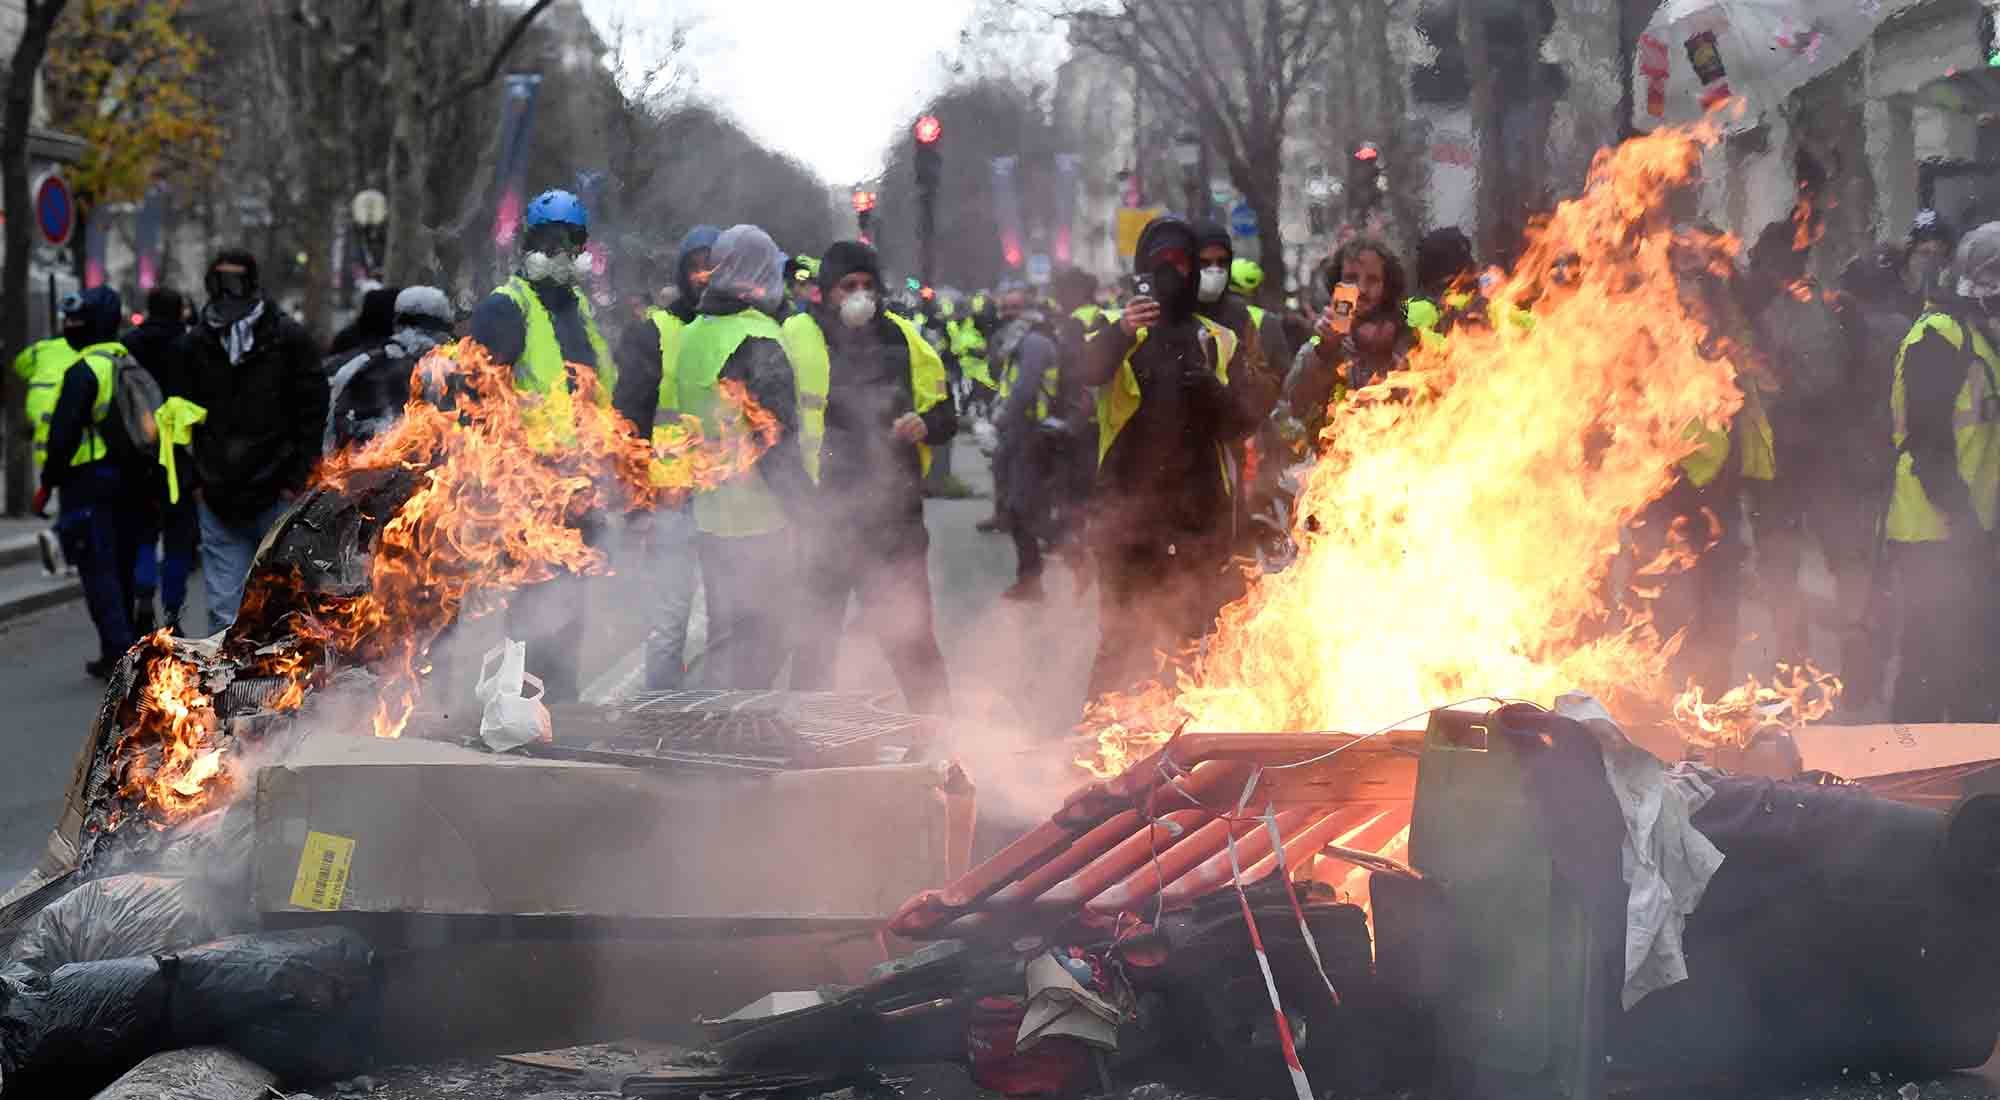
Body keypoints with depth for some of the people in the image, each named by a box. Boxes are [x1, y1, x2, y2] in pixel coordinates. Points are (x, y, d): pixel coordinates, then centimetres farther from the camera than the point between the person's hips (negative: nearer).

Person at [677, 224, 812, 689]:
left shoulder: (693, 335, 9)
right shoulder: (759, 340, -17)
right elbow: (778, 436, -20)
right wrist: (803, 507, -13)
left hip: (710, 517, 8)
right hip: (760, 520, -8)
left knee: (725, 636, 18)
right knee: (762, 641, -1)